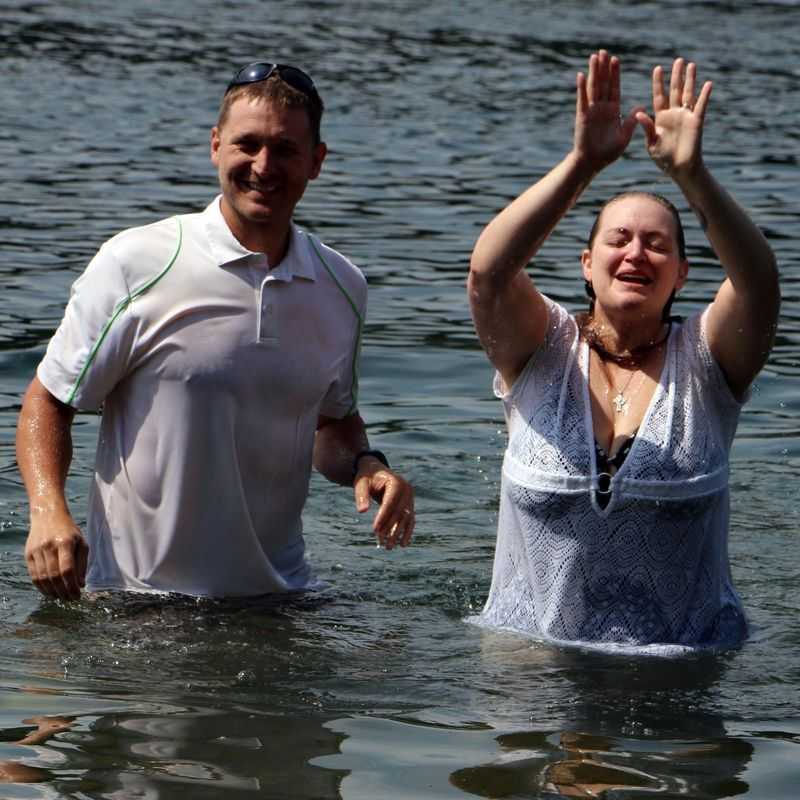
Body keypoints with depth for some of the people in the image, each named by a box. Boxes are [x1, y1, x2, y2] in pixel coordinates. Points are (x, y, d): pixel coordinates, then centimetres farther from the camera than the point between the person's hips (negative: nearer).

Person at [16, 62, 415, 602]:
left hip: (277, 594, 4)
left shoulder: (342, 288, 8)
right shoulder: (135, 264, -7)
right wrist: (49, 512, -17)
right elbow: (49, 402, -1)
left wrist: (365, 465, 2)